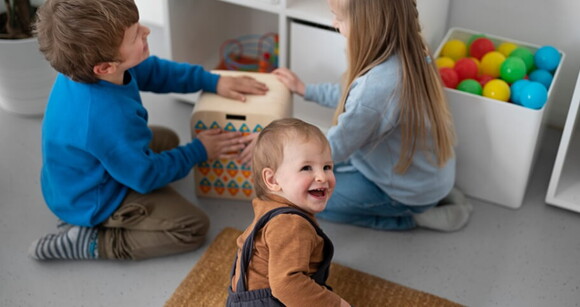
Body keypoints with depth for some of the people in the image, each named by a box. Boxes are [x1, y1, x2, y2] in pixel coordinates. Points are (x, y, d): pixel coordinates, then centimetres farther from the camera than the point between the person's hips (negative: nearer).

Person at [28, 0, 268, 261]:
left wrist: (213, 81, -4)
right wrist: (198, 151, -9)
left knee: (167, 139, 26)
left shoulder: (86, 66, -17)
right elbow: (146, 176, -23)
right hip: (92, 201, -8)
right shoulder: (109, 119, -41)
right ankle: (89, 243, -5)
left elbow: (153, 71, 2)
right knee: (193, 227, -8)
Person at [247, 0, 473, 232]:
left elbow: (331, 150, -22)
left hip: (412, 189, -8)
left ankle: (413, 216, 3)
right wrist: (305, 90, 12)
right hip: (427, 169, 8)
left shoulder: (376, 87, -37)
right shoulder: (409, 52, -11)